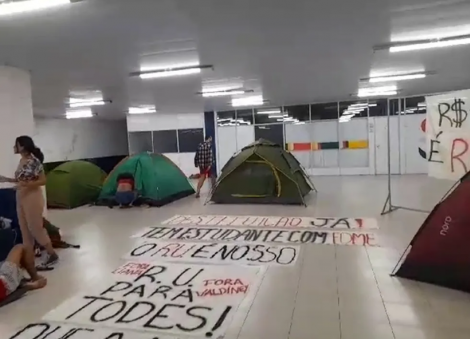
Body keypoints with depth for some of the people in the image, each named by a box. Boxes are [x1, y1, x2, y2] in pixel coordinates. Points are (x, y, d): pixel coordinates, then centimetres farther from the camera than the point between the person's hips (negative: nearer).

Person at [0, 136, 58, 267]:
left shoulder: (34, 161, -18)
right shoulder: (21, 160, 8)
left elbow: (43, 181, -17)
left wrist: (26, 184, -27)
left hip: (32, 198, -9)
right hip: (20, 198, 9)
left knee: (36, 228, -2)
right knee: (25, 229, 13)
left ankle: (52, 254, 12)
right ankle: (29, 256, 24)